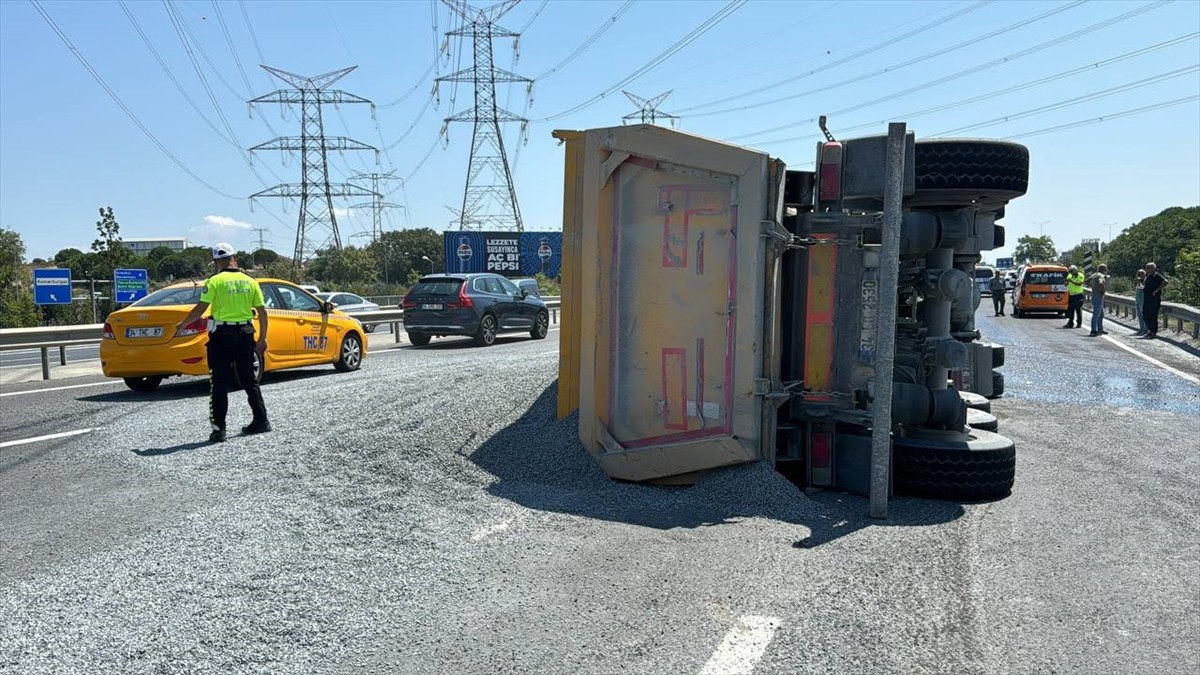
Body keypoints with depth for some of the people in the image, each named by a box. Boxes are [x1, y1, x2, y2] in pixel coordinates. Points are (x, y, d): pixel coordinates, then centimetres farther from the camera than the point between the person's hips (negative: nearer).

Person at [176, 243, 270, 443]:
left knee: (220, 383, 1)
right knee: (249, 380, 15)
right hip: (245, 334, 4)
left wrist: (183, 324, 5)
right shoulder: (250, 282, 5)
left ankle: (219, 428, 0)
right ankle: (261, 421, 17)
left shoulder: (215, 281, -7)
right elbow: (262, 312, 5)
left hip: (222, 335, -4)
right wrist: (262, 338, 13)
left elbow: (201, 308, -11)